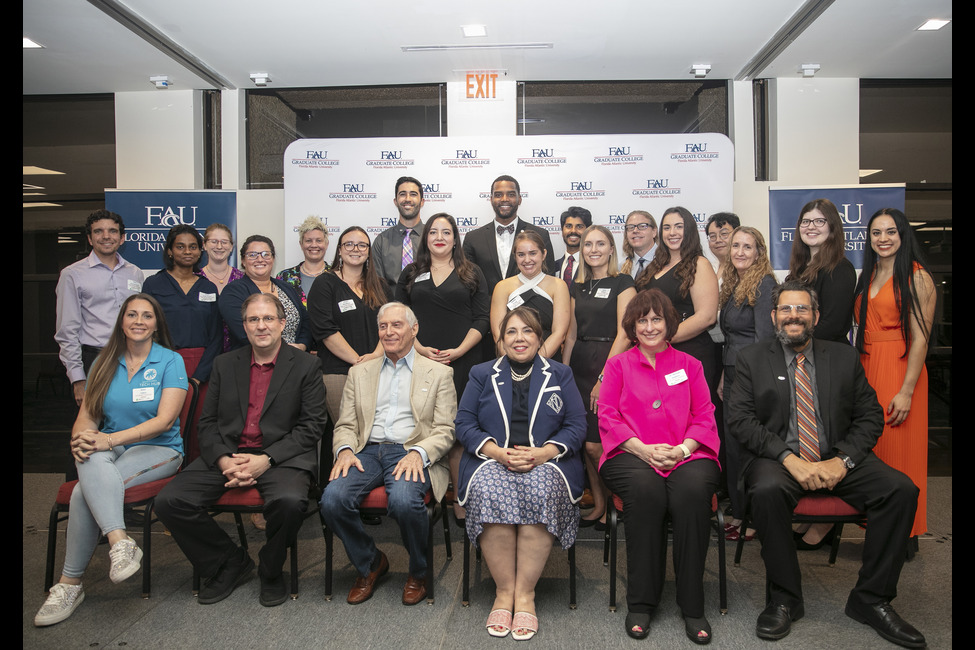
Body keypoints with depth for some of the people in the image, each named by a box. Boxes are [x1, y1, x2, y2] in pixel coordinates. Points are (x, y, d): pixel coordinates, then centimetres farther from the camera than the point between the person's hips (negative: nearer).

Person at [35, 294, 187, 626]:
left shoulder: (171, 362, -2)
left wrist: (110, 439, -24)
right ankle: (121, 543, -42)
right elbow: (87, 415, 7)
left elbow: (165, 420, -13)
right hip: (110, 449, 4)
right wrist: (81, 440, -18)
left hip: (159, 450, -3)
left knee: (86, 490, -29)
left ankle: (70, 583, -19)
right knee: (91, 460, -34)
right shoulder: (104, 363, 12)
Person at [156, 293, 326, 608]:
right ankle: (231, 562, 7)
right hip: (228, 454, 4)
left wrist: (266, 460, -15)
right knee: (169, 501, -15)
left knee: (289, 501, -34)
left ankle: (271, 570, 0)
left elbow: (311, 426, -4)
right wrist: (224, 460, -9)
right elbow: (208, 422, 11)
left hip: (281, 456, -4)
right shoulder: (225, 365, 14)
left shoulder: (305, 365, 3)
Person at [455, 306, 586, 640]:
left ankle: (525, 594, -24)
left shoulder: (560, 375, 15)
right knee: (488, 491, -33)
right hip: (493, 461, 1)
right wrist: (498, 453, -10)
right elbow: (464, 424, 8)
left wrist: (541, 453, -11)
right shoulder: (482, 374, 17)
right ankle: (504, 591, -21)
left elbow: (576, 425, 6)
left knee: (541, 491, -34)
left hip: (546, 462, 0)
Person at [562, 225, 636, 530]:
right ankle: (598, 505, 21)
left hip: (610, 362, -6)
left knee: (595, 444, -7)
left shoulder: (622, 282, -4)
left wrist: (604, 377, -14)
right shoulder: (577, 287, 14)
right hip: (580, 365, 6)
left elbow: (624, 334, -11)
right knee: (585, 442, 7)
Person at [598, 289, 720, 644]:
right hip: (632, 454, -1)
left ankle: (692, 606, -21)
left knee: (693, 491, -33)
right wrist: (643, 449, -9)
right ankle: (641, 603, -22)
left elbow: (704, 418, 12)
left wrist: (683, 448, -9)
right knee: (646, 491, -35)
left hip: (685, 454, 1)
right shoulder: (618, 365, 18)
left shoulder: (690, 365, 21)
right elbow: (608, 418, 7)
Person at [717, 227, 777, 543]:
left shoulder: (764, 284, -10)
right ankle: (738, 513, 23)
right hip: (733, 375, 8)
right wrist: (724, 376, 17)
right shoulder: (732, 286, 16)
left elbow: (764, 336, -15)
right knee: (732, 444, 11)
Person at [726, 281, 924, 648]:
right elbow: (739, 419, -5)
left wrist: (843, 460, -11)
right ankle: (784, 600, -15)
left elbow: (871, 416, 8)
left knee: (902, 489, -21)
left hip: (838, 460, 3)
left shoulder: (845, 357, 13)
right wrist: (789, 458, -18)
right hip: (778, 459, -3)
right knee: (767, 490, -35)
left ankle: (871, 600, -6)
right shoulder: (752, 359, 5)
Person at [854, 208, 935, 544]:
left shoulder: (917, 277, -5)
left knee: (898, 453, 0)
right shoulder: (866, 277, 15)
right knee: (870, 453, 8)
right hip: (866, 370, 6)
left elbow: (920, 339, -11)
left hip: (899, 371, -6)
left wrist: (907, 391, -17)